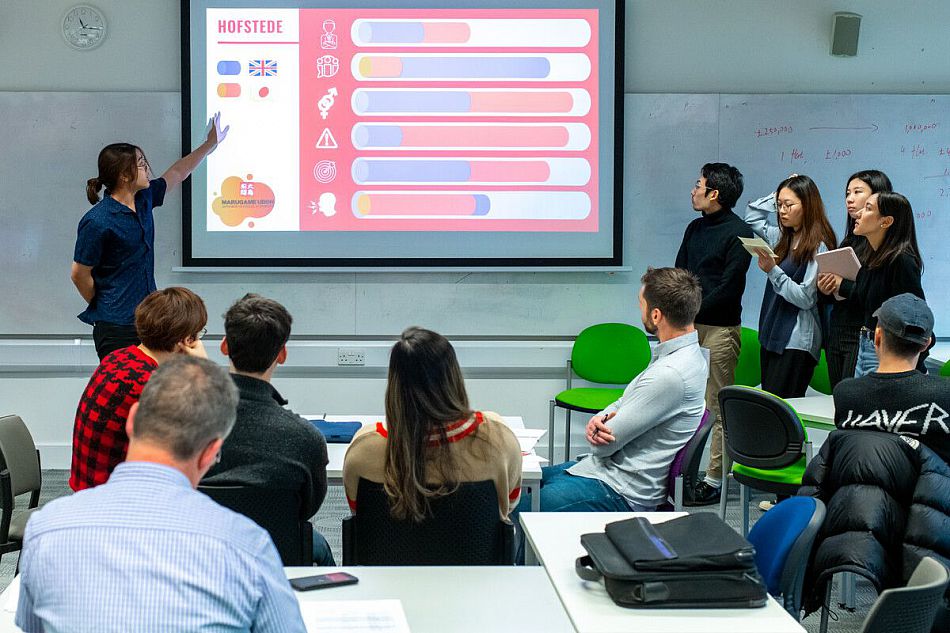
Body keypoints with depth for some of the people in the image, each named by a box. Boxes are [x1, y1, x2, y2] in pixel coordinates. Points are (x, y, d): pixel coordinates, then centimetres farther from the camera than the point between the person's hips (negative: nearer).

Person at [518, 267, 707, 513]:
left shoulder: (670, 375, -26)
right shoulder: (688, 353, 7)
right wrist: (602, 418, -5)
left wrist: (598, 423, 2)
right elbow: (624, 404, 17)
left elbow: (603, 446, -21)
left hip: (622, 492, -11)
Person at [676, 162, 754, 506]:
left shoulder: (739, 232, -8)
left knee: (716, 407, -3)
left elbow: (729, 287, -13)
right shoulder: (695, 228, 16)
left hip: (720, 327, -7)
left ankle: (713, 480, 2)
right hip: (689, 326, 7)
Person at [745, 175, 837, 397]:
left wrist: (773, 271, -21)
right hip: (771, 336, 8)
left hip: (797, 343, -8)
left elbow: (806, 298, -14)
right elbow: (751, 218, 27)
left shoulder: (818, 247, -10)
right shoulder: (782, 238, 13)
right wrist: (777, 195, 14)